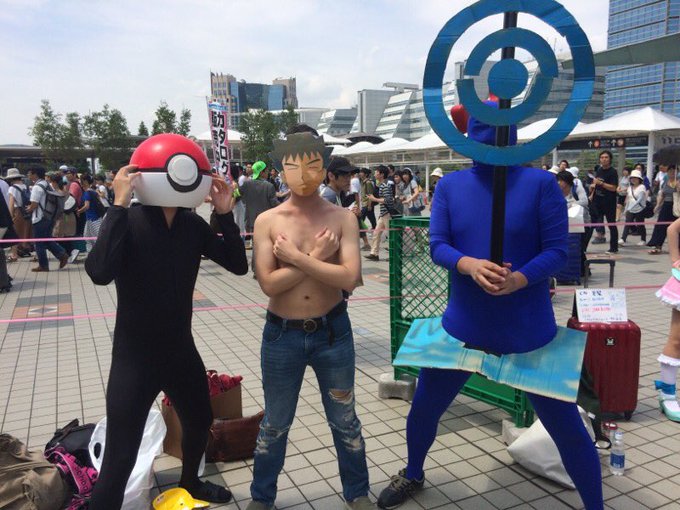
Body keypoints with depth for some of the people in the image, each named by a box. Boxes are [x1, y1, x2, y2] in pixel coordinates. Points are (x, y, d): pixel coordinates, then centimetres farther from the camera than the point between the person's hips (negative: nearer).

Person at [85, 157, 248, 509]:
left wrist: (225, 214, -15)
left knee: (200, 422, 25)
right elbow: (99, 273, -35)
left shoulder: (193, 225, -4)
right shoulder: (127, 222, -17)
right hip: (134, 358, -6)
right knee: (120, 457, -6)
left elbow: (238, 265, -5)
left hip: (181, 351, 6)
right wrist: (119, 204, -32)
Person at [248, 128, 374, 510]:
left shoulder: (343, 218, -6)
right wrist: (316, 256, -17)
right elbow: (269, 284, -15)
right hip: (282, 335, 0)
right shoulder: (267, 221, -6)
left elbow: (349, 278, -18)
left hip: (332, 332, 0)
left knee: (344, 421, 17)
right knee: (275, 424, 18)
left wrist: (296, 257, -19)